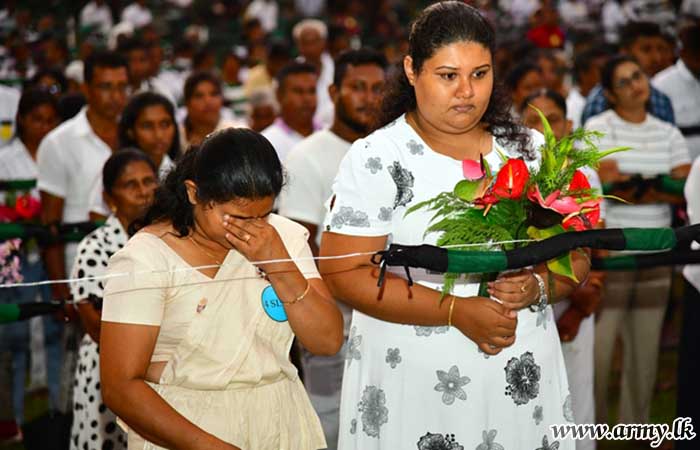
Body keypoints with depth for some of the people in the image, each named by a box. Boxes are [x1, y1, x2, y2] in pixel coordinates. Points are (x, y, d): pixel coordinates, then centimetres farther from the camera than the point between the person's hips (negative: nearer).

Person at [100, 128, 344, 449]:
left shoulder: (285, 236, -1)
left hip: (281, 424, 4)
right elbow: (120, 386, -17)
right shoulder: (145, 258, -13)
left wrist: (278, 263, -18)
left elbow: (328, 341, -7)